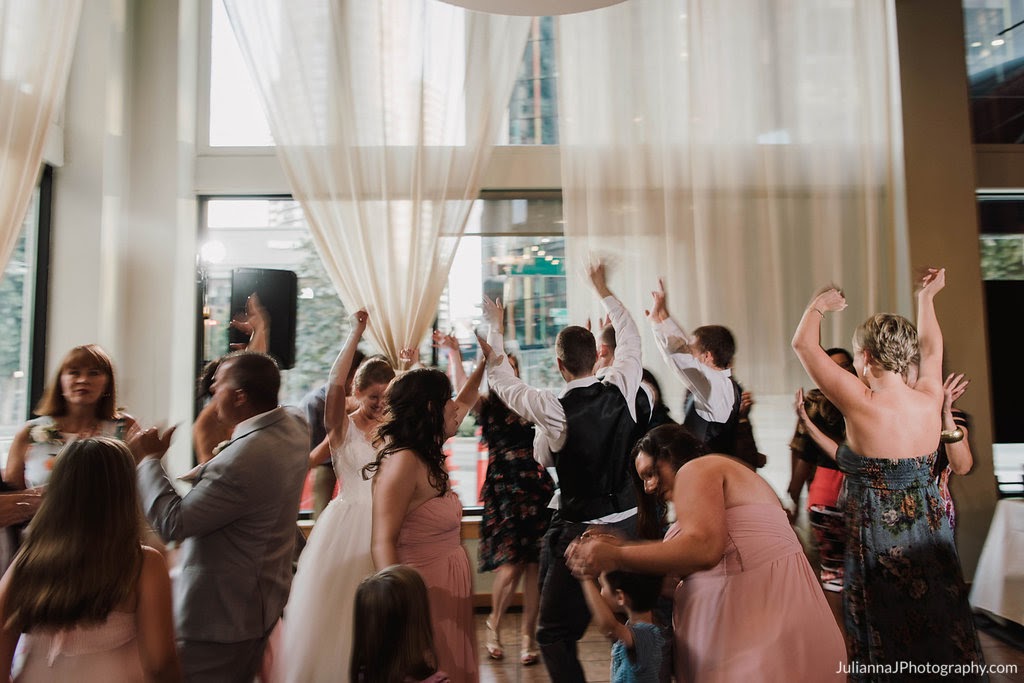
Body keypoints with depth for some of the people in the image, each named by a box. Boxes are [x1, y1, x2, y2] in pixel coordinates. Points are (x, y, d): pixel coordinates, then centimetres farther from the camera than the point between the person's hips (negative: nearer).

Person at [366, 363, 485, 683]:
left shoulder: (427, 455, 4)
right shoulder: (403, 461, -21)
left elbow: (464, 403, 21)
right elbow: (382, 544, -24)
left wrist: (486, 363, 22)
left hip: (448, 585, 9)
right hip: (425, 589, -9)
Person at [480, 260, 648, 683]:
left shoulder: (552, 409, -17)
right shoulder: (621, 389, -7)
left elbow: (503, 382, 0)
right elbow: (630, 337, 11)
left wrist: (492, 329, 13)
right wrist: (602, 289, 23)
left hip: (580, 531, -5)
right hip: (630, 524, 6)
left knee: (554, 634, 7)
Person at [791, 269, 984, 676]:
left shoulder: (862, 403, -21)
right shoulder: (930, 399, -6)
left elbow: (803, 344, -11)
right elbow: (931, 347, 16)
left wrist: (818, 306, 7)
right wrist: (926, 297, 29)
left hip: (880, 542, -5)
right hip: (930, 534, 5)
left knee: (889, 642, 11)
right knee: (938, 626, 22)